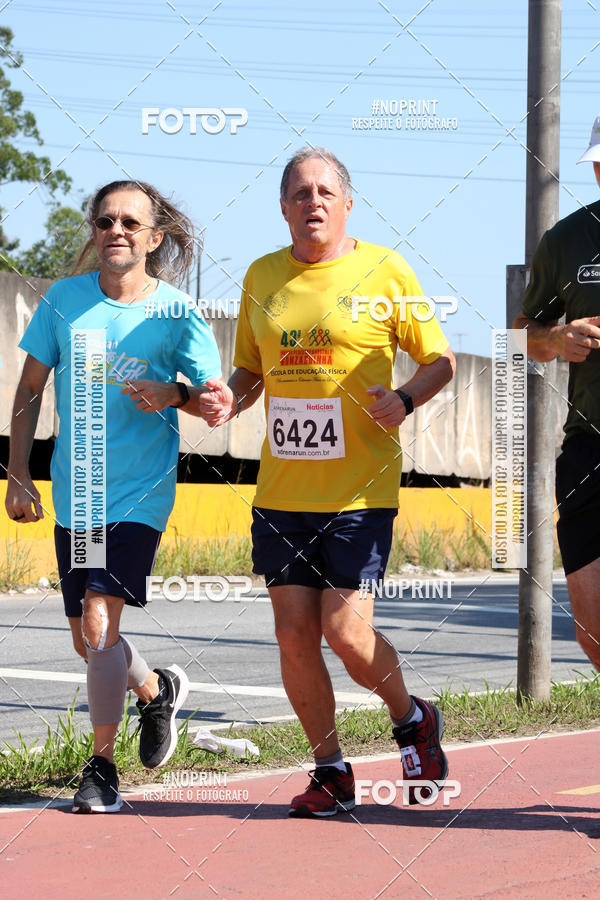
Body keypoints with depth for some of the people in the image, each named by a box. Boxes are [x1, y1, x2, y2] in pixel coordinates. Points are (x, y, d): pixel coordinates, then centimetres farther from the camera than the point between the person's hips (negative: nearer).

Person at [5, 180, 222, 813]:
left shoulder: (177, 313, -7)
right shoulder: (64, 300, 0)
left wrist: (174, 394, -22)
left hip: (140, 493, -4)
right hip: (73, 493, 4)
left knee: (100, 622, -18)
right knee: (88, 641, 12)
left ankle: (101, 766, -6)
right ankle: (157, 690, 42)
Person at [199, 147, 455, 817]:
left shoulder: (386, 272, -1)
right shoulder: (262, 277, 11)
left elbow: (440, 360, 4)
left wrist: (405, 399, -16)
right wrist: (229, 400, -2)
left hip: (361, 488, -4)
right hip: (282, 487, 4)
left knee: (344, 632, -10)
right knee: (294, 635, 0)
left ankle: (412, 720, 19)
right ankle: (331, 772, 16)